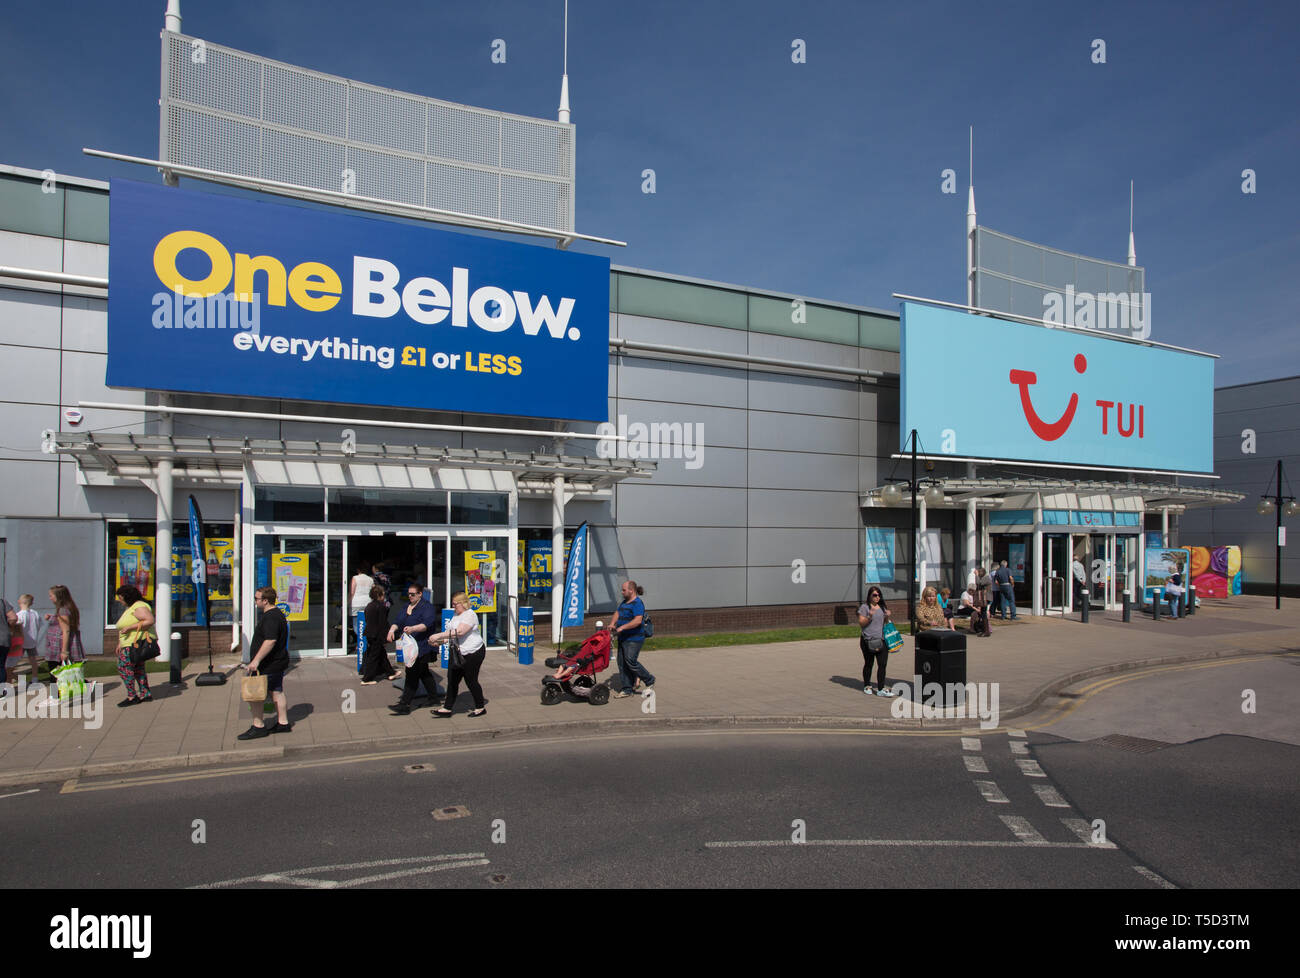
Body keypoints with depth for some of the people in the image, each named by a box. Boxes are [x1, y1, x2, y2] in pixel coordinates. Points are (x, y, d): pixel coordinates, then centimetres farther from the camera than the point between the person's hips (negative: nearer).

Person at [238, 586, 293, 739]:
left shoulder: (270, 617, -20)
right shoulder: (277, 614, 14)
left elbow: (270, 641, -30)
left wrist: (256, 660, -30)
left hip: (268, 666, -10)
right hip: (277, 663, 10)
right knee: (277, 692, 14)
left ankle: (258, 727, 3)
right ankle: (283, 723, 18)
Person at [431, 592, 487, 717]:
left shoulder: (470, 615, -18)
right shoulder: (457, 615, 13)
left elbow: (459, 632, -30)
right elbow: (452, 633, 20)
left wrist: (439, 635, -29)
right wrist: (441, 641, 3)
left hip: (473, 654, -9)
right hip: (459, 653, 9)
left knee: (471, 680, 0)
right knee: (452, 679, 5)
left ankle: (480, 707, 17)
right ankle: (447, 708, 11)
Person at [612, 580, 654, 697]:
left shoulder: (637, 603, -15)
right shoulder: (625, 602, 15)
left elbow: (638, 621, -26)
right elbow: (618, 613, 26)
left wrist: (622, 627, -24)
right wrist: (613, 625, 9)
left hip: (634, 639, -10)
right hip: (623, 638, 10)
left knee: (630, 661, -13)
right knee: (622, 663, 8)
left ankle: (649, 681, 6)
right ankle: (627, 689, 14)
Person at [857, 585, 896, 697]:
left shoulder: (882, 607, 15)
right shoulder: (864, 607, -3)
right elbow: (861, 624, -6)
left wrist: (887, 617, 2)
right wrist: (869, 617, -21)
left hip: (881, 640, 4)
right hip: (868, 640, -4)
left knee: (882, 664, -5)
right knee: (868, 664, 8)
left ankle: (881, 689, -2)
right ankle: (867, 686, 24)